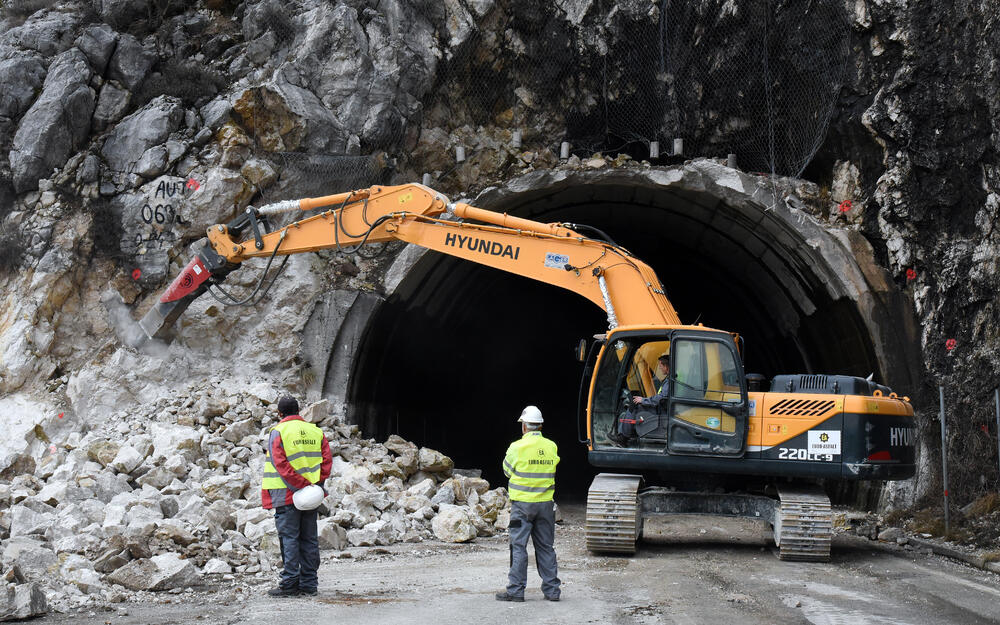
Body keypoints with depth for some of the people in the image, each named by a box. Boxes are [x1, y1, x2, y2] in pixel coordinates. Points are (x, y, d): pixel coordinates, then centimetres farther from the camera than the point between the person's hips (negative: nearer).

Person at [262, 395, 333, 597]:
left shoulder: (278, 432, -4)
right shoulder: (316, 432, 10)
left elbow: (281, 464, -14)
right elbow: (327, 461, 4)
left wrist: (301, 485, -14)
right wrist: (316, 484, 0)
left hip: (287, 495, -5)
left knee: (289, 538, -2)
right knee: (309, 539, 9)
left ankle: (289, 584, -4)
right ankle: (309, 583, 12)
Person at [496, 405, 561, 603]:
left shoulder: (517, 447, -10)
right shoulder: (551, 447, 2)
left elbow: (507, 470, 3)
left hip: (522, 504, -4)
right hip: (545, 503, 4)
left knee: (518, 546, 1)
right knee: (545, 547, 10)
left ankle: (515, 590, 1)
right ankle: (551, 590, 12)